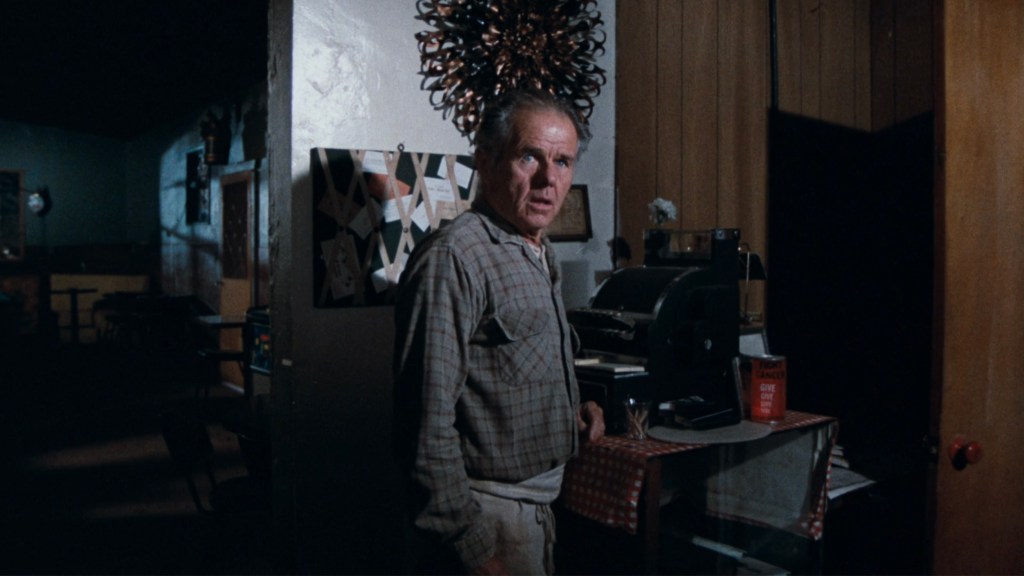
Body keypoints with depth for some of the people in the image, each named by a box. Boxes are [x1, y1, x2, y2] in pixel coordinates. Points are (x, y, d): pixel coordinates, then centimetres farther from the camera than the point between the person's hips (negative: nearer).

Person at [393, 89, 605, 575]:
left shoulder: (540, 256, 10)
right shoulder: (453, 259, -21)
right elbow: (428, 425, -25)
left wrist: (572, 407, 4)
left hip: (536, 503, 9)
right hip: (489, 514, -9)